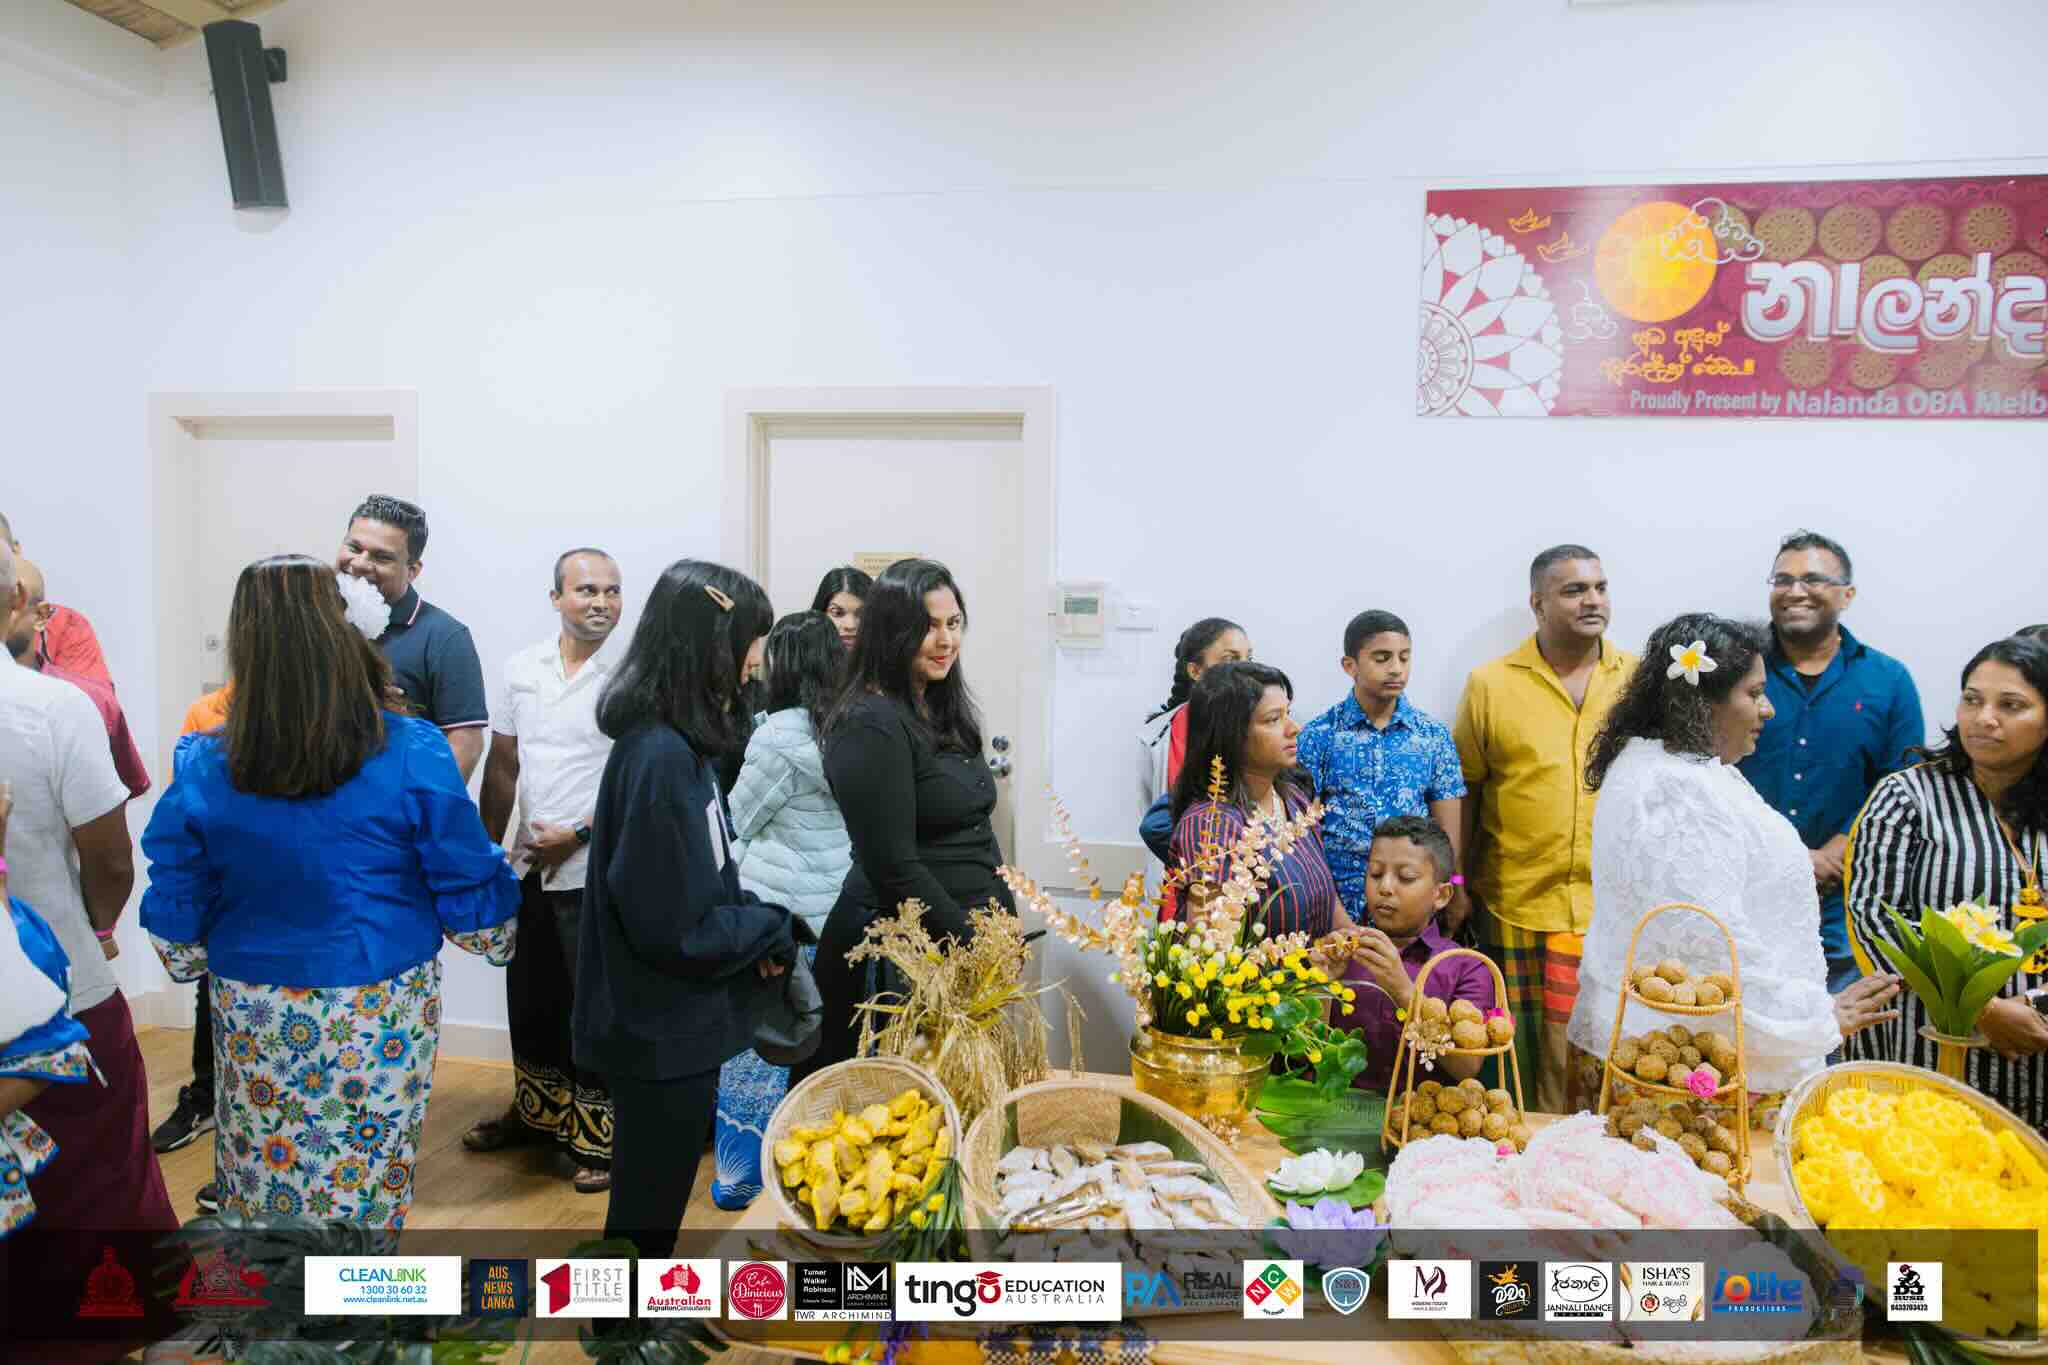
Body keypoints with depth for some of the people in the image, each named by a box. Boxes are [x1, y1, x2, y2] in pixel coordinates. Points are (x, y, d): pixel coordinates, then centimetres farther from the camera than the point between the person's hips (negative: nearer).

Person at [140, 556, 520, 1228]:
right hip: (382, 1018, -1)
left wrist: (193, 969, 21)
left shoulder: (202, 769, -11)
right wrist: (496, 941, 12)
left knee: (263, 1175, 21)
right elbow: (468, 893, -9)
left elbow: (176, 922, 0)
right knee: (366, 1180, 15)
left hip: (256, 1018, 2)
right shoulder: (412, 754, -17)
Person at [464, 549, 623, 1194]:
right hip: (530, 868, 6)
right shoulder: (521, 668, 5)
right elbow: (503, 766, 12)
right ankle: (537, 1114, 40)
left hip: (595, 870, -6)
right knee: (531, 1000, 19)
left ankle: (602, 1139, 17)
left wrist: (577, 835, -15)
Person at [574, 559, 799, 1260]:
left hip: (676, 1029, 9)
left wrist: (756, 923, -4)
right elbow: (673, 928, -26)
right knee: (646, 1217, 10)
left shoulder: (680, 745, 4)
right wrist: (774, 931, -12)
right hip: (662, 1042, -9)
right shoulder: (660, 757, -26)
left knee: (652, 1208, 25)